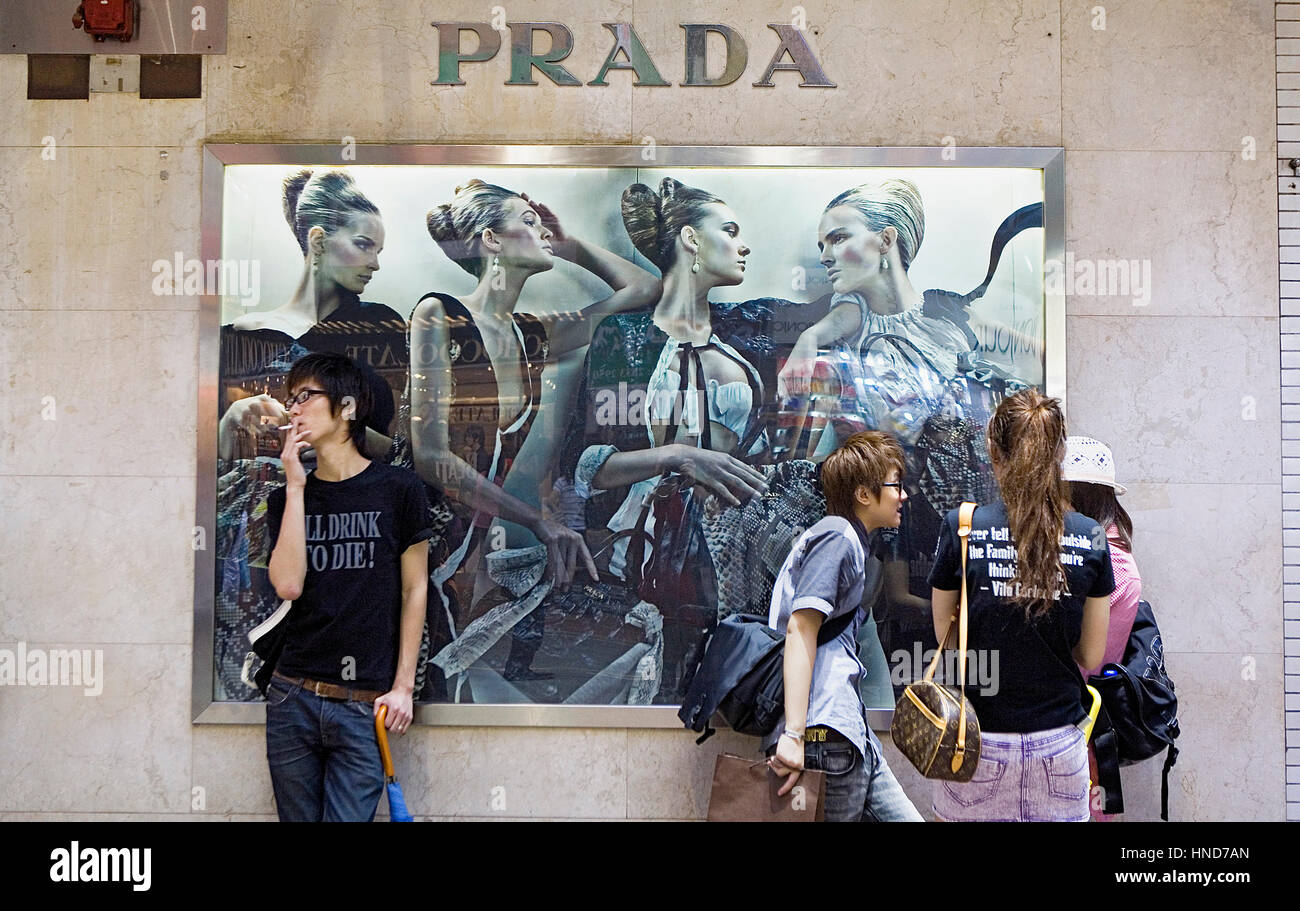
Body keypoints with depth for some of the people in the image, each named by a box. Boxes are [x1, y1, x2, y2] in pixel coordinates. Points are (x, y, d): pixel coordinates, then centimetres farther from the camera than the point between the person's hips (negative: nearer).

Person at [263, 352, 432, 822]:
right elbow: (288, 585, -8)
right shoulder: (286, 498, 8)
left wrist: (403, 686, -2)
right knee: (297, 817, 11)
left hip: (365, 704, -3)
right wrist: (296, 488, -7)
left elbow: (414, 589, 2)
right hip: (293, 696, 3)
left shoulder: (398, 489, -1)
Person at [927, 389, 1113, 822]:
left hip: (979, 741, -1)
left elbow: (944, 635, 1)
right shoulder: (1091, 538, -3)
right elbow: (1091, 655, 3)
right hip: (1059, 741, 2)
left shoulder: (961, 528, -8)